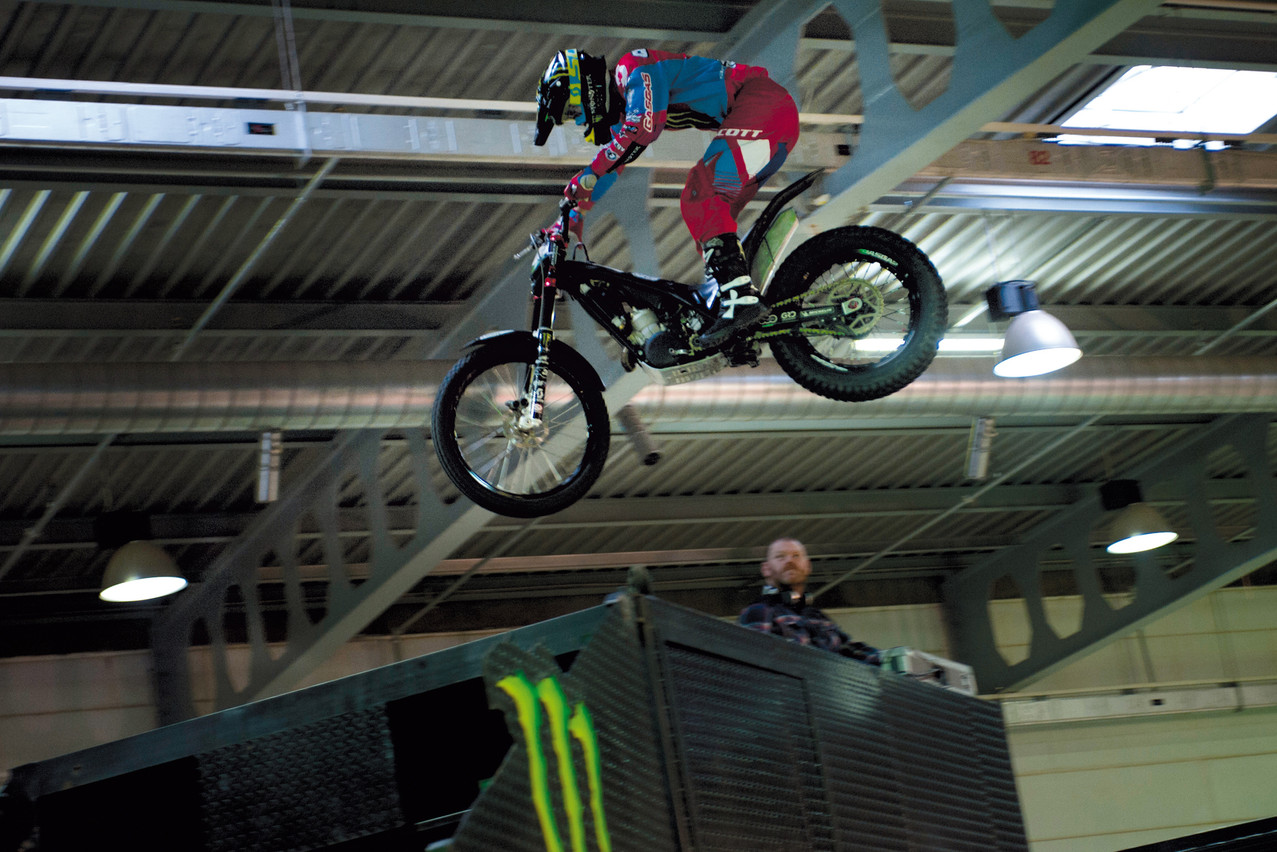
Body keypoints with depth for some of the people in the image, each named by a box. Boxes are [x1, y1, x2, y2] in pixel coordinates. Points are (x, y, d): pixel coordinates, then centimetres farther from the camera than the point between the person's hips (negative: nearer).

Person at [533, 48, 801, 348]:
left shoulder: (634, 67, -7)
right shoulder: (624, 105, 23)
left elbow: (646, 125, -23)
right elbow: (611, 158, 36)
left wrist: (589, 175, -18)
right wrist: (574, 215, 40)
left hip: (762, 103, -10)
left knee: (700, 197, -20)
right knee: (712, 215, 11)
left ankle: (741, 300, -32)